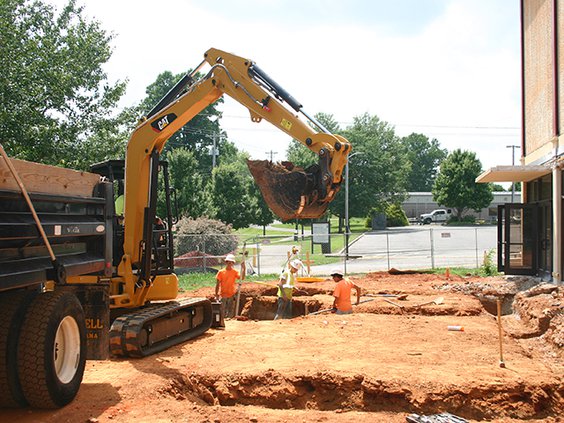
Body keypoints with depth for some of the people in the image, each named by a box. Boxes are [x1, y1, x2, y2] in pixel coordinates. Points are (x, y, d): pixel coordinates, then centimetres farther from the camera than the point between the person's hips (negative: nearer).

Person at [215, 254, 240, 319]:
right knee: (223, 313, -2)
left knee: (231, 313, 7)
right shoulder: (221, 272, -2)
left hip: (231, 295, 1)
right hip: (223, 295, -1)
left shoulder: (235, 272, 1)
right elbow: (218, 284, 0)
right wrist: (216, 295, -4)